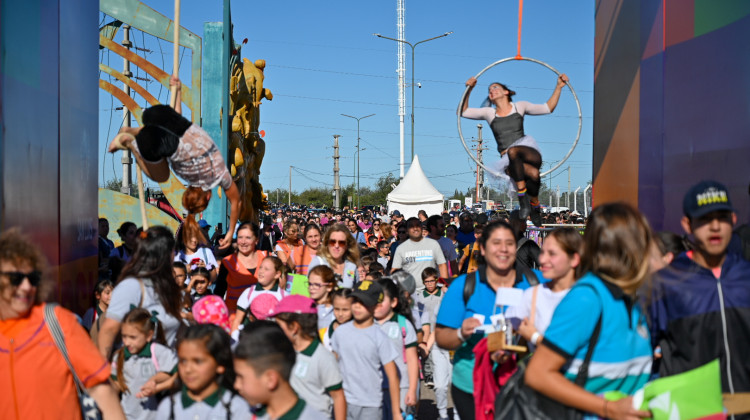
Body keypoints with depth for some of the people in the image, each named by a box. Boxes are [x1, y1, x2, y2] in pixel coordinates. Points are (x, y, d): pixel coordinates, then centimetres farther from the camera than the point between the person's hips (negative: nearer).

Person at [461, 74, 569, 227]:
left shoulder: (520, 106, 17)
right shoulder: (489, 113, 18)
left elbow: (548, 108, 23)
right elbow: (463, 111, 13)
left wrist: (559, 86, 17)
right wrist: (469, 89, 1)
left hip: (529, 151, 0)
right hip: (508, 162, 0)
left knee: (512, 151, -39)